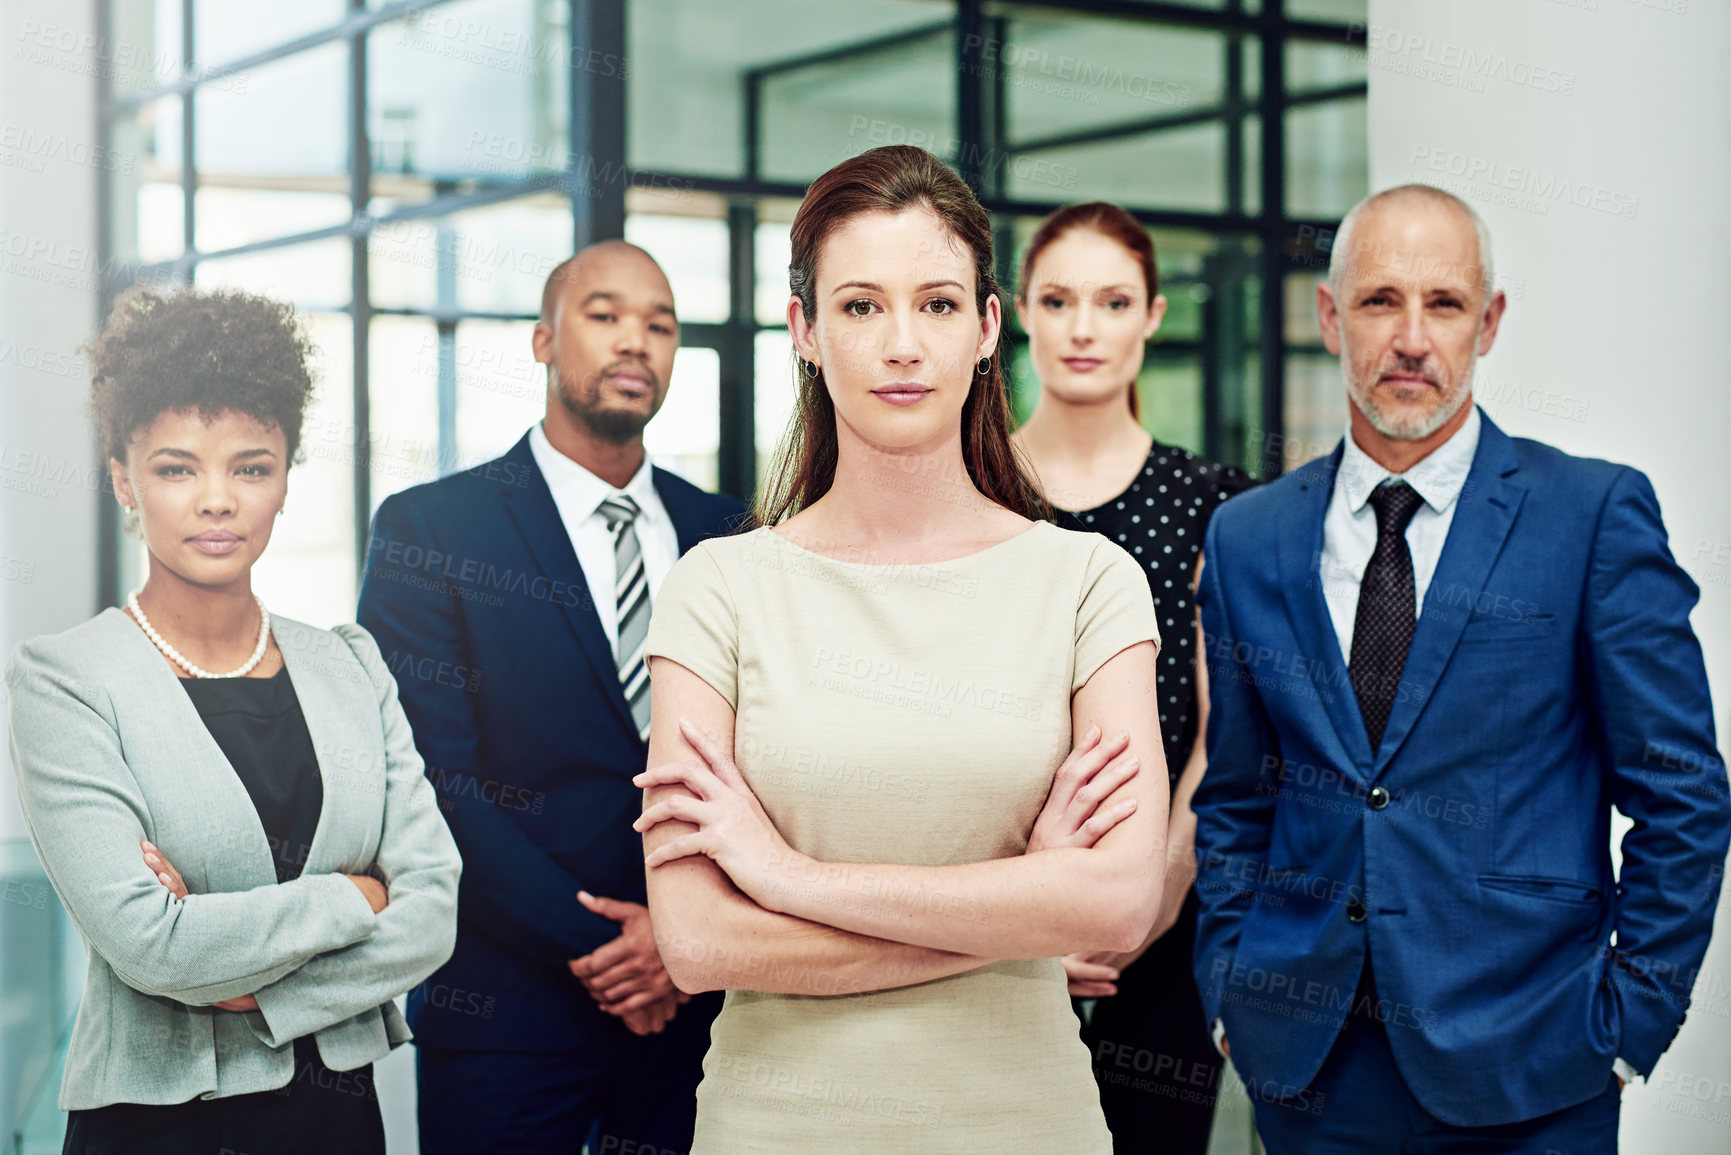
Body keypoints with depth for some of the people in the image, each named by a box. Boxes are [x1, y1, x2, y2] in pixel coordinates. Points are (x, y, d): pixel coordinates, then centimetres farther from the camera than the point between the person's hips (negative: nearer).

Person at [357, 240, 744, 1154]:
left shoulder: (725, 538, 8)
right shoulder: (429, 530, -3)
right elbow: (434, 784, -10)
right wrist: (593, 945, -13)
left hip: (701, 1002, 3)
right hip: (513, 1010, -3)